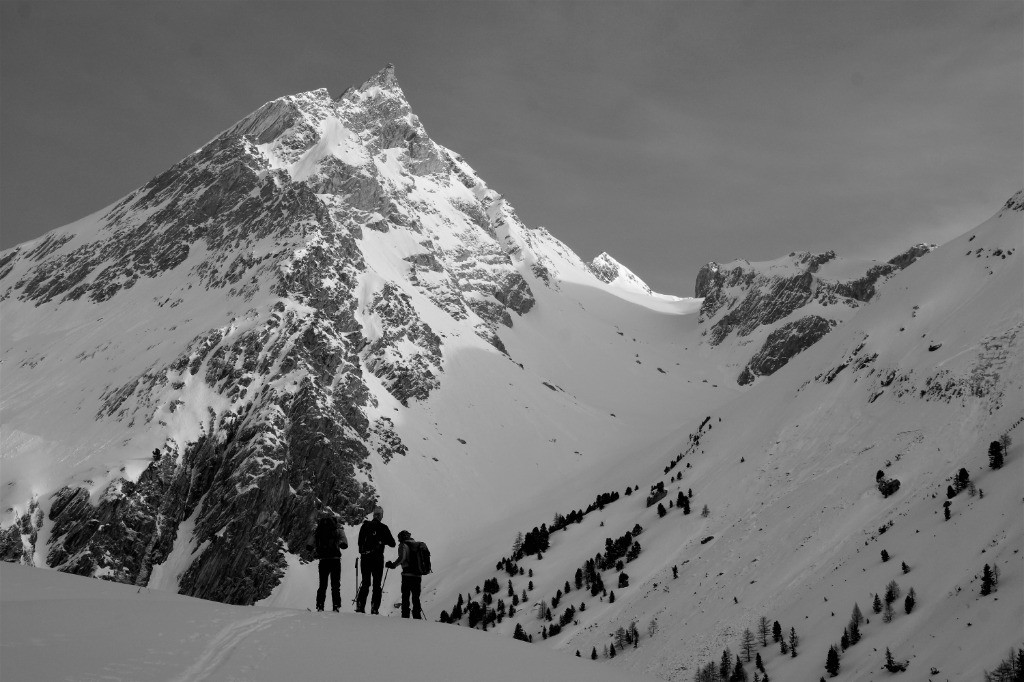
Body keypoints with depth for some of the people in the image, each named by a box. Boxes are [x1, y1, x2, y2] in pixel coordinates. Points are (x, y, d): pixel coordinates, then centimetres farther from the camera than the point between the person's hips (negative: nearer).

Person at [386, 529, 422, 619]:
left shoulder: (403, 545, -3)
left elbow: (401, 558, -17)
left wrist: (393, 565, -7)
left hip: (408, 574, -6)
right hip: (418, 574, 6)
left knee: (405, 597, -2)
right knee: (416, 598, 10)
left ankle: (405, 617, -8)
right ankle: (418, 617, 6)